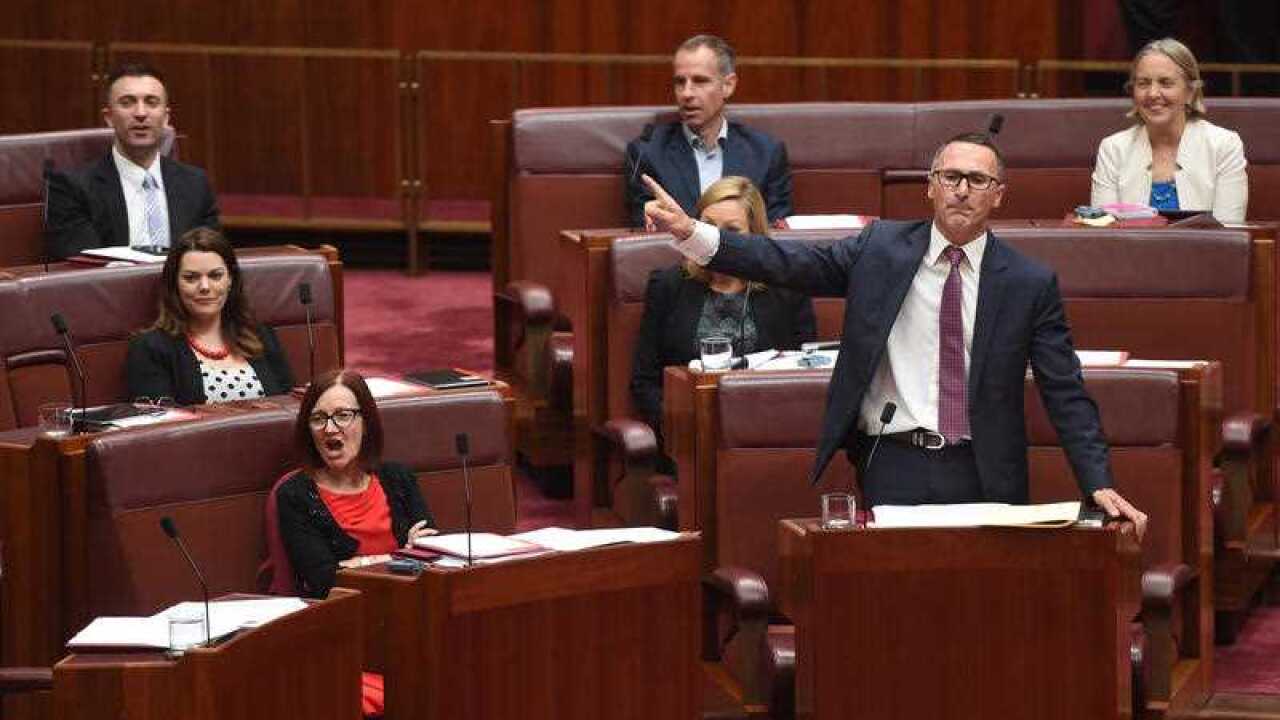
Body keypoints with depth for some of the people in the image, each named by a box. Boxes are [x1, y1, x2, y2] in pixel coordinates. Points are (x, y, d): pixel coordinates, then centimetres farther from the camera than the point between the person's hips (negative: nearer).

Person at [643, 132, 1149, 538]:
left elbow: (1066, 394, 1)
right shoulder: (880, 248, 5)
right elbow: (791, 265, -1)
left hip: (982, 476, 0)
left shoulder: (1031, 284, 2)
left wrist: (1099, 486, -8)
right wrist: (691, 233, -13)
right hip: (893, 468, 0)